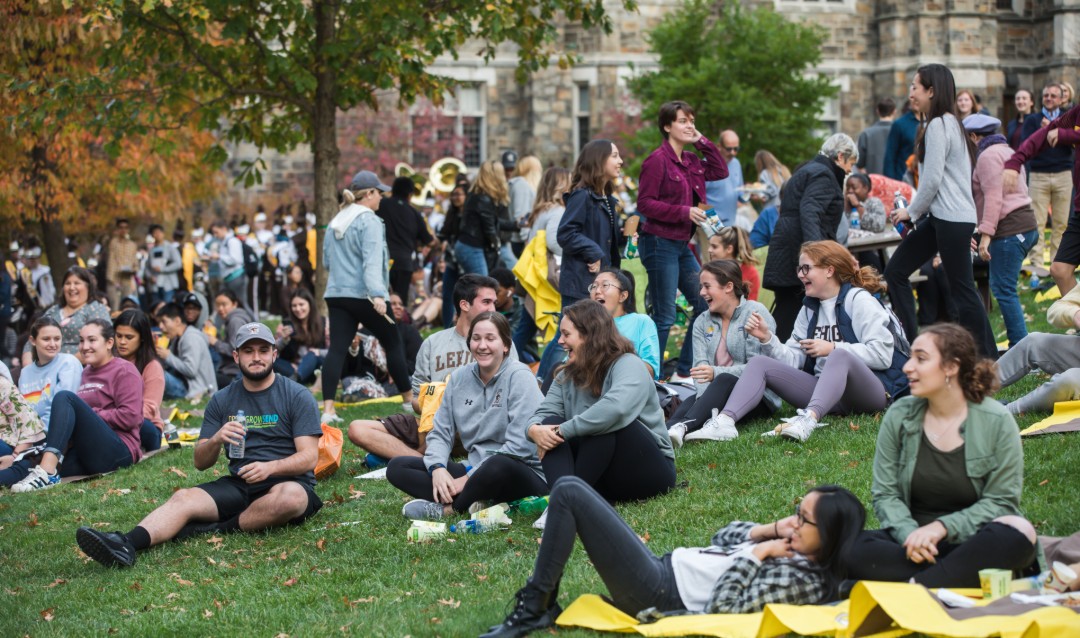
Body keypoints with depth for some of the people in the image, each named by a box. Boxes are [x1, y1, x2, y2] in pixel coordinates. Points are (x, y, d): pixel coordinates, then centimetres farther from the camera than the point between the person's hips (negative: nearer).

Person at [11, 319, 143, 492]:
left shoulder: (124, 371, 3)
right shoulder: (86, 373, 26)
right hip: (87, 455, 7)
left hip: (118, 451, -7)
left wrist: (90, 414, -7)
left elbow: (130, 417, -9)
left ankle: (46, 472, -39)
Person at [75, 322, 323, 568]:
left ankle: (216, 529, -25)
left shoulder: (297, 396, 1)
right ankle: (126, 544, -48)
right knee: (183, 498, -23)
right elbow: (200, 463, 9)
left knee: (290, 496, -39)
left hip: (287, 482, -3)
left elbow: (309, 457, -6)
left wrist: (270, 467, -25)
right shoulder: (222, 401, 12)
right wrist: (216, 440, -14)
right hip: (238, 485, 3)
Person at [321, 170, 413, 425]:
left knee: (337, 348, -2)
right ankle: (408, 399, 19)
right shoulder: (369, 221, -10)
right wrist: (377, 294, -29)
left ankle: (328, 409, -14)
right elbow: (372, 262, -22)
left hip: (336, 293, 7)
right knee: (393, 343, 9)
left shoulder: (336, 221, 14)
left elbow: (326, 259, 22)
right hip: (363, 296, -7)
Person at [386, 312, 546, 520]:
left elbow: (520, 445, -18)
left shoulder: (519, 376, -10)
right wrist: (437, 468, -13)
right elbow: (441, 433, 9)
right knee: (397, 467, -8)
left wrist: (468, 479, -18)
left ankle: (446, 509, -16)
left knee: (498, 465, -42)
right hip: (475, 471, 6)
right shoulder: (460, 378, 8)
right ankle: (474, 503, -25)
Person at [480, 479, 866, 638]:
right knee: (569, 489, 13)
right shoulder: (793, 548, 5)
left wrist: (757, 553, -20)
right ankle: (540, 602, 12)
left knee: (569, 493, -10)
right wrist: (770, 529, 0)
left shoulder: (802, 581, -22)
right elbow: (724, 538, 16)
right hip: (667, 567, 10)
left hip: (658, 595, -10)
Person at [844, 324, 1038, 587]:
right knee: (851, 548, -28)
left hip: (971, 542, -1)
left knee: (1019, 533, -35)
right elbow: (885, 493, 2)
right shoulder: (899, 416, 2)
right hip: (910, 539, 1)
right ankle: (964, 577, -28)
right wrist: (909, 534, -19)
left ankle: (915, 587, -33)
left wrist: (942, 527, -19)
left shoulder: (996, 422, -5)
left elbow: (1001, 501, -5)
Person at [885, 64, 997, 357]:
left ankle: (988, 358, 3)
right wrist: (915, 212, 14)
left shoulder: (938, 126, -14)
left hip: (952, 219, -10)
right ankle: (909, 344, 10)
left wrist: (912, 212, -5)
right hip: (940, 217, 10)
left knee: (962, 290, -4)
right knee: (895, 271, 8)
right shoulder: (948, 123, 17)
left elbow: (932, 179, -17)